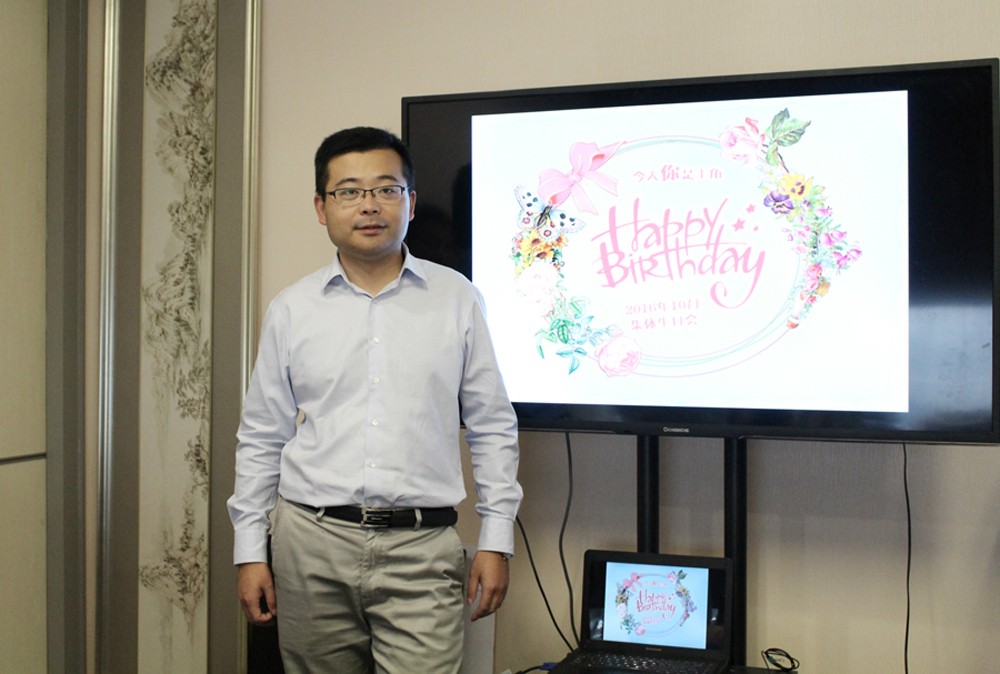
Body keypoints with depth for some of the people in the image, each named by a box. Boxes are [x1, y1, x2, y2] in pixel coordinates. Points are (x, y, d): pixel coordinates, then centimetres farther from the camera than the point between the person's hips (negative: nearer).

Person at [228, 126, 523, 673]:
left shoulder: (457, 299, 4)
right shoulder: (291, 310, 7)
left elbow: (492, 428, 6)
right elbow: (261, 439, 10)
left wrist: (495, 540, 2)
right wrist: (249, 550, 7)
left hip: (422, 549, -1)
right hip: (311, 542, 2)